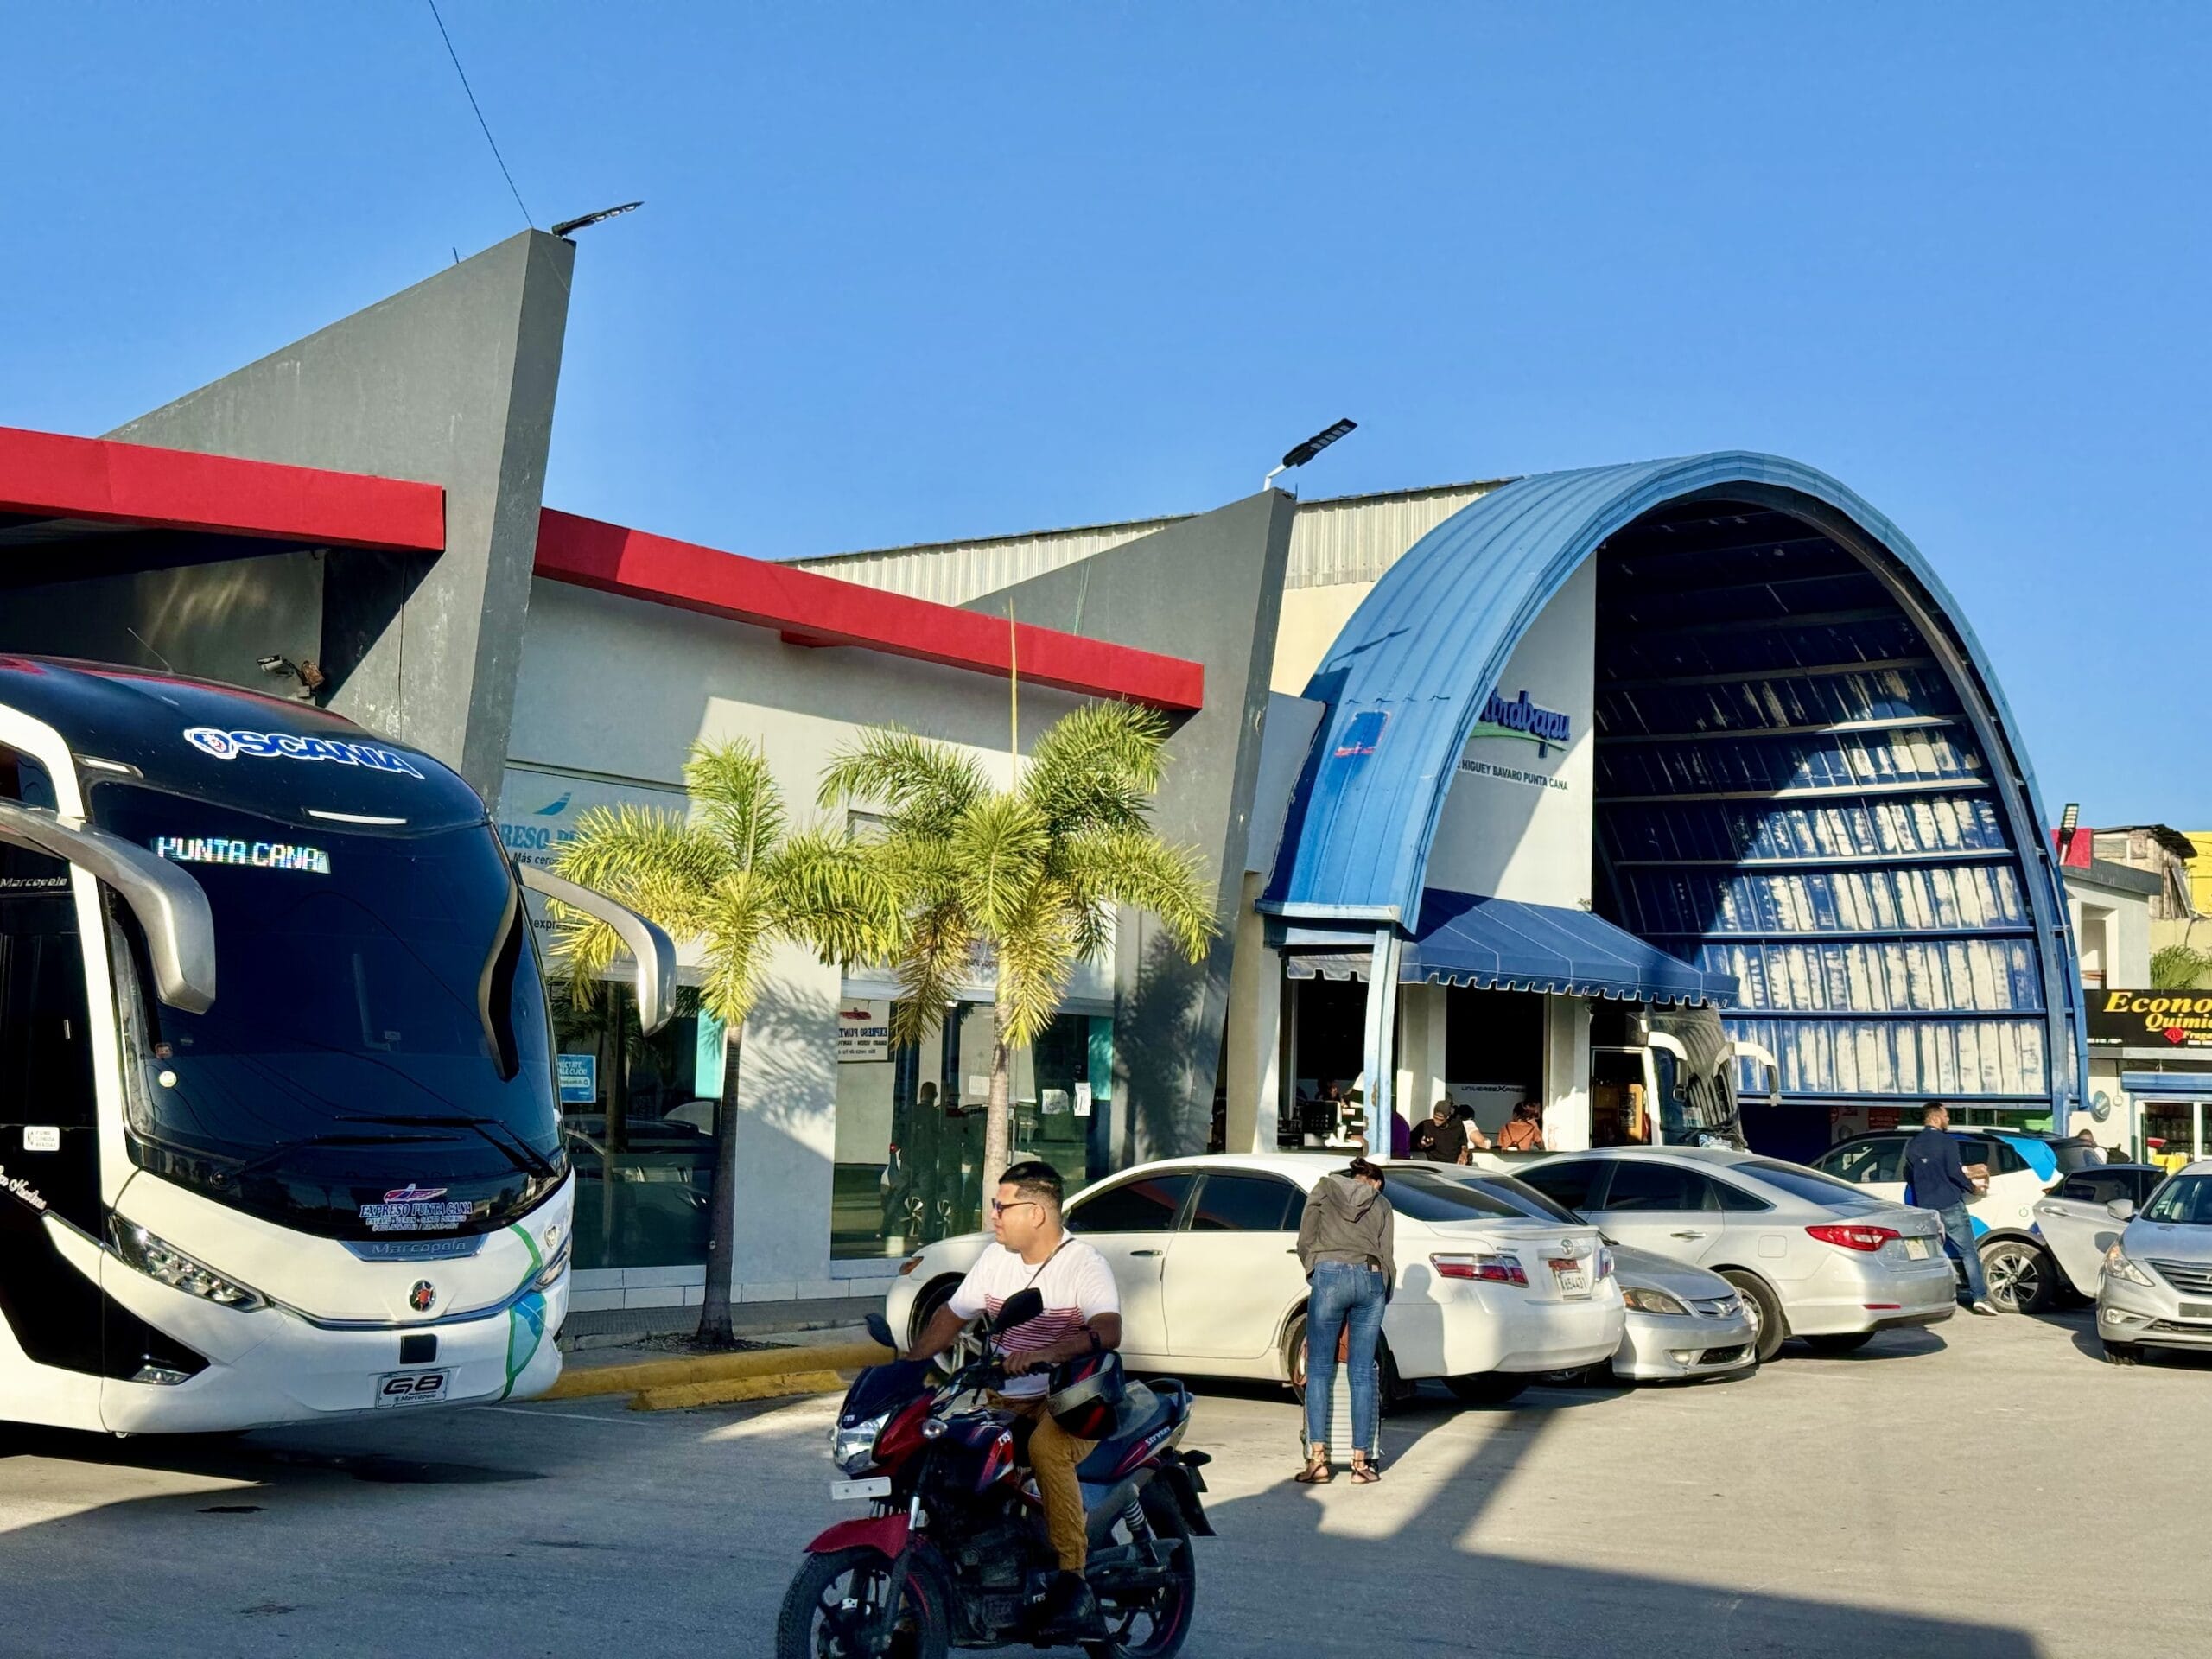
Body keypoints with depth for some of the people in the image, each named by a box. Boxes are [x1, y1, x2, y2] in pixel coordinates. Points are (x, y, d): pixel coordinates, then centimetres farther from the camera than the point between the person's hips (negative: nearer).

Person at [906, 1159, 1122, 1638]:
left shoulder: (1084, 1264, -11)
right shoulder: (996, 1258, 11)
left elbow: (1108, 1330, -27)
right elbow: (953, 1314, 18)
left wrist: (1045, 1354, -42)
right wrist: (910, 1366, 4)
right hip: (1003, 1401, 7)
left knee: (1046, 1447, -37)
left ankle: (1075, 1584, -34)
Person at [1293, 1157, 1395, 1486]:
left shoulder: (1324, 1188, 18)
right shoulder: (1382, 1205, 22)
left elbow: (1304, 1242, 12)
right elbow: (1387, 1256, 14)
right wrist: (1383, 1296, 24)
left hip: (1330, 1275, -2)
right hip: (1372, 1279, 2)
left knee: (1319, 1370, 2)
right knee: (1363, 1373, 5)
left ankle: (1318, 1459, -4)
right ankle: (1361, 1462, 4)